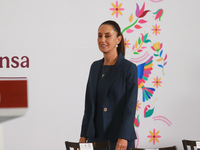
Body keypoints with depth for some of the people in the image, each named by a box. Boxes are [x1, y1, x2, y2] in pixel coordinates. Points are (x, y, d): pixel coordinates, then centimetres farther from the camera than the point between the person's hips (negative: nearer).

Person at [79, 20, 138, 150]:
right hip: (95, 137, 5)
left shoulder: (129, 68, -7)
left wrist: (123, 138, -21)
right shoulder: (95, 67, 11)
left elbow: (130, 106, -12)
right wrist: (84, 135, 9)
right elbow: (89, 104, 14)